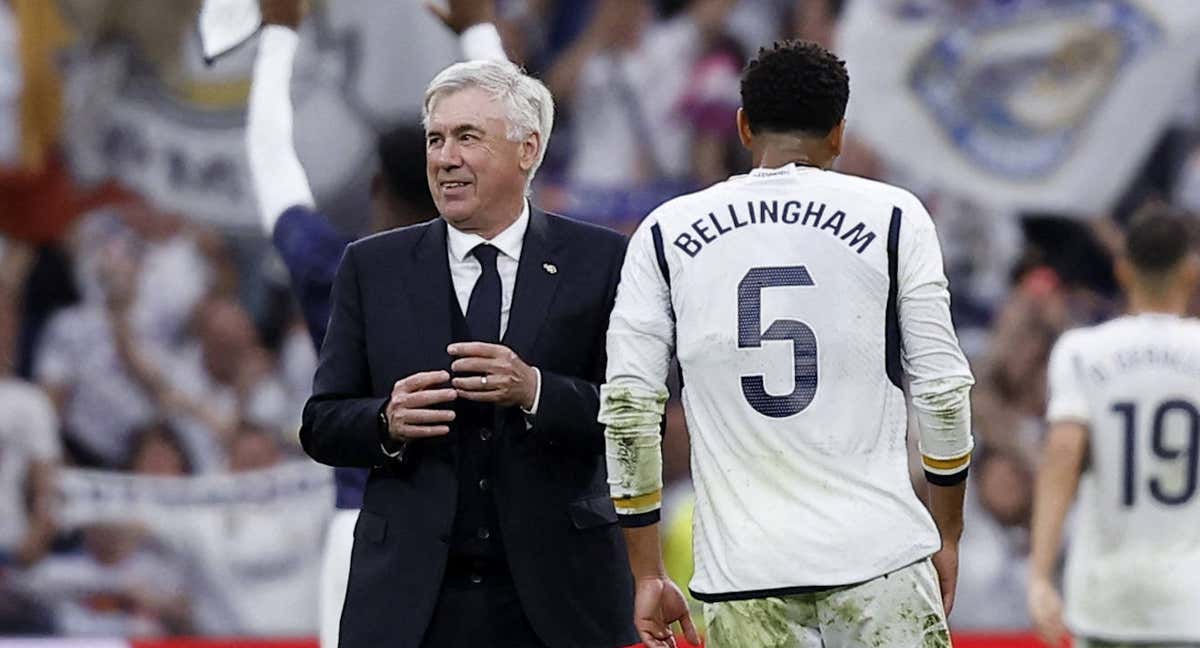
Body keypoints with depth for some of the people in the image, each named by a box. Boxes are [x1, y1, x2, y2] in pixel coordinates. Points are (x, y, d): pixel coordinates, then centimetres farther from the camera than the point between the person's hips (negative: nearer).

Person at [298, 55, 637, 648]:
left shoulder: (599, 262, 3)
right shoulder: (374, 267, 9)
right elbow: (321, 426, 9)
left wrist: (536, 392, -18)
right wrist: (387, 423, -13)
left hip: (555, 598, -1)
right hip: (411, 598, 1)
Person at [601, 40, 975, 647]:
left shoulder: (666, 232, 7)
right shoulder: (892, 217, 3)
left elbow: (627, 407, 4)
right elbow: (942, 389, 1)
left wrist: (648, 575, 9)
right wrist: (947, 537, 14)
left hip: (744, 574, 1)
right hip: (880, 554, -1)